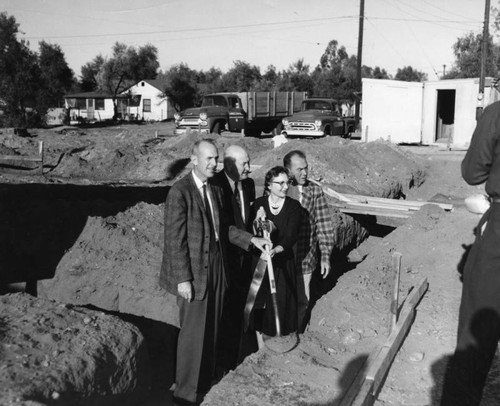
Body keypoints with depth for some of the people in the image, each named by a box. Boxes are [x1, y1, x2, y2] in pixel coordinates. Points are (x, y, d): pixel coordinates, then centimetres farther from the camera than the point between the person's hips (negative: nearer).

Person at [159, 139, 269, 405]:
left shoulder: (215, 190, 9)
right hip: (193, 274, -7)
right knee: (193, 333, 3)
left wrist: (250, 239, 6)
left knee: (211, 330, 17)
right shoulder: (179, 193, -16)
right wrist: (183, 279, -18)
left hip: (215, 270, 7)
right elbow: (175, 240, -17)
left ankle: (205, 379, 34)